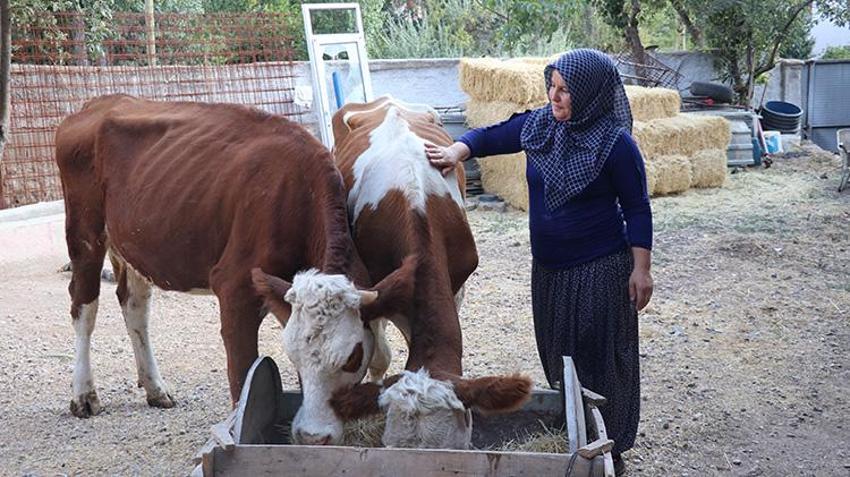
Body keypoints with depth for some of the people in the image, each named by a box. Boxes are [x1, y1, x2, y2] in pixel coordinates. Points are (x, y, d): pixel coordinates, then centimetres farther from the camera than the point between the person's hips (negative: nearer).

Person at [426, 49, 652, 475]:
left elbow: (637, 210, -11)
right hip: (548, 267, 6)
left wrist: (641, 269, -12)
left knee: (601, 358, 2)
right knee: (556, 352, 15)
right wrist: (458, 151, -16)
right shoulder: (538, 125, -1)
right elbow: (491, 136, 5)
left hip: (599, 269, -6)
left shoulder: (615, 144, -15)